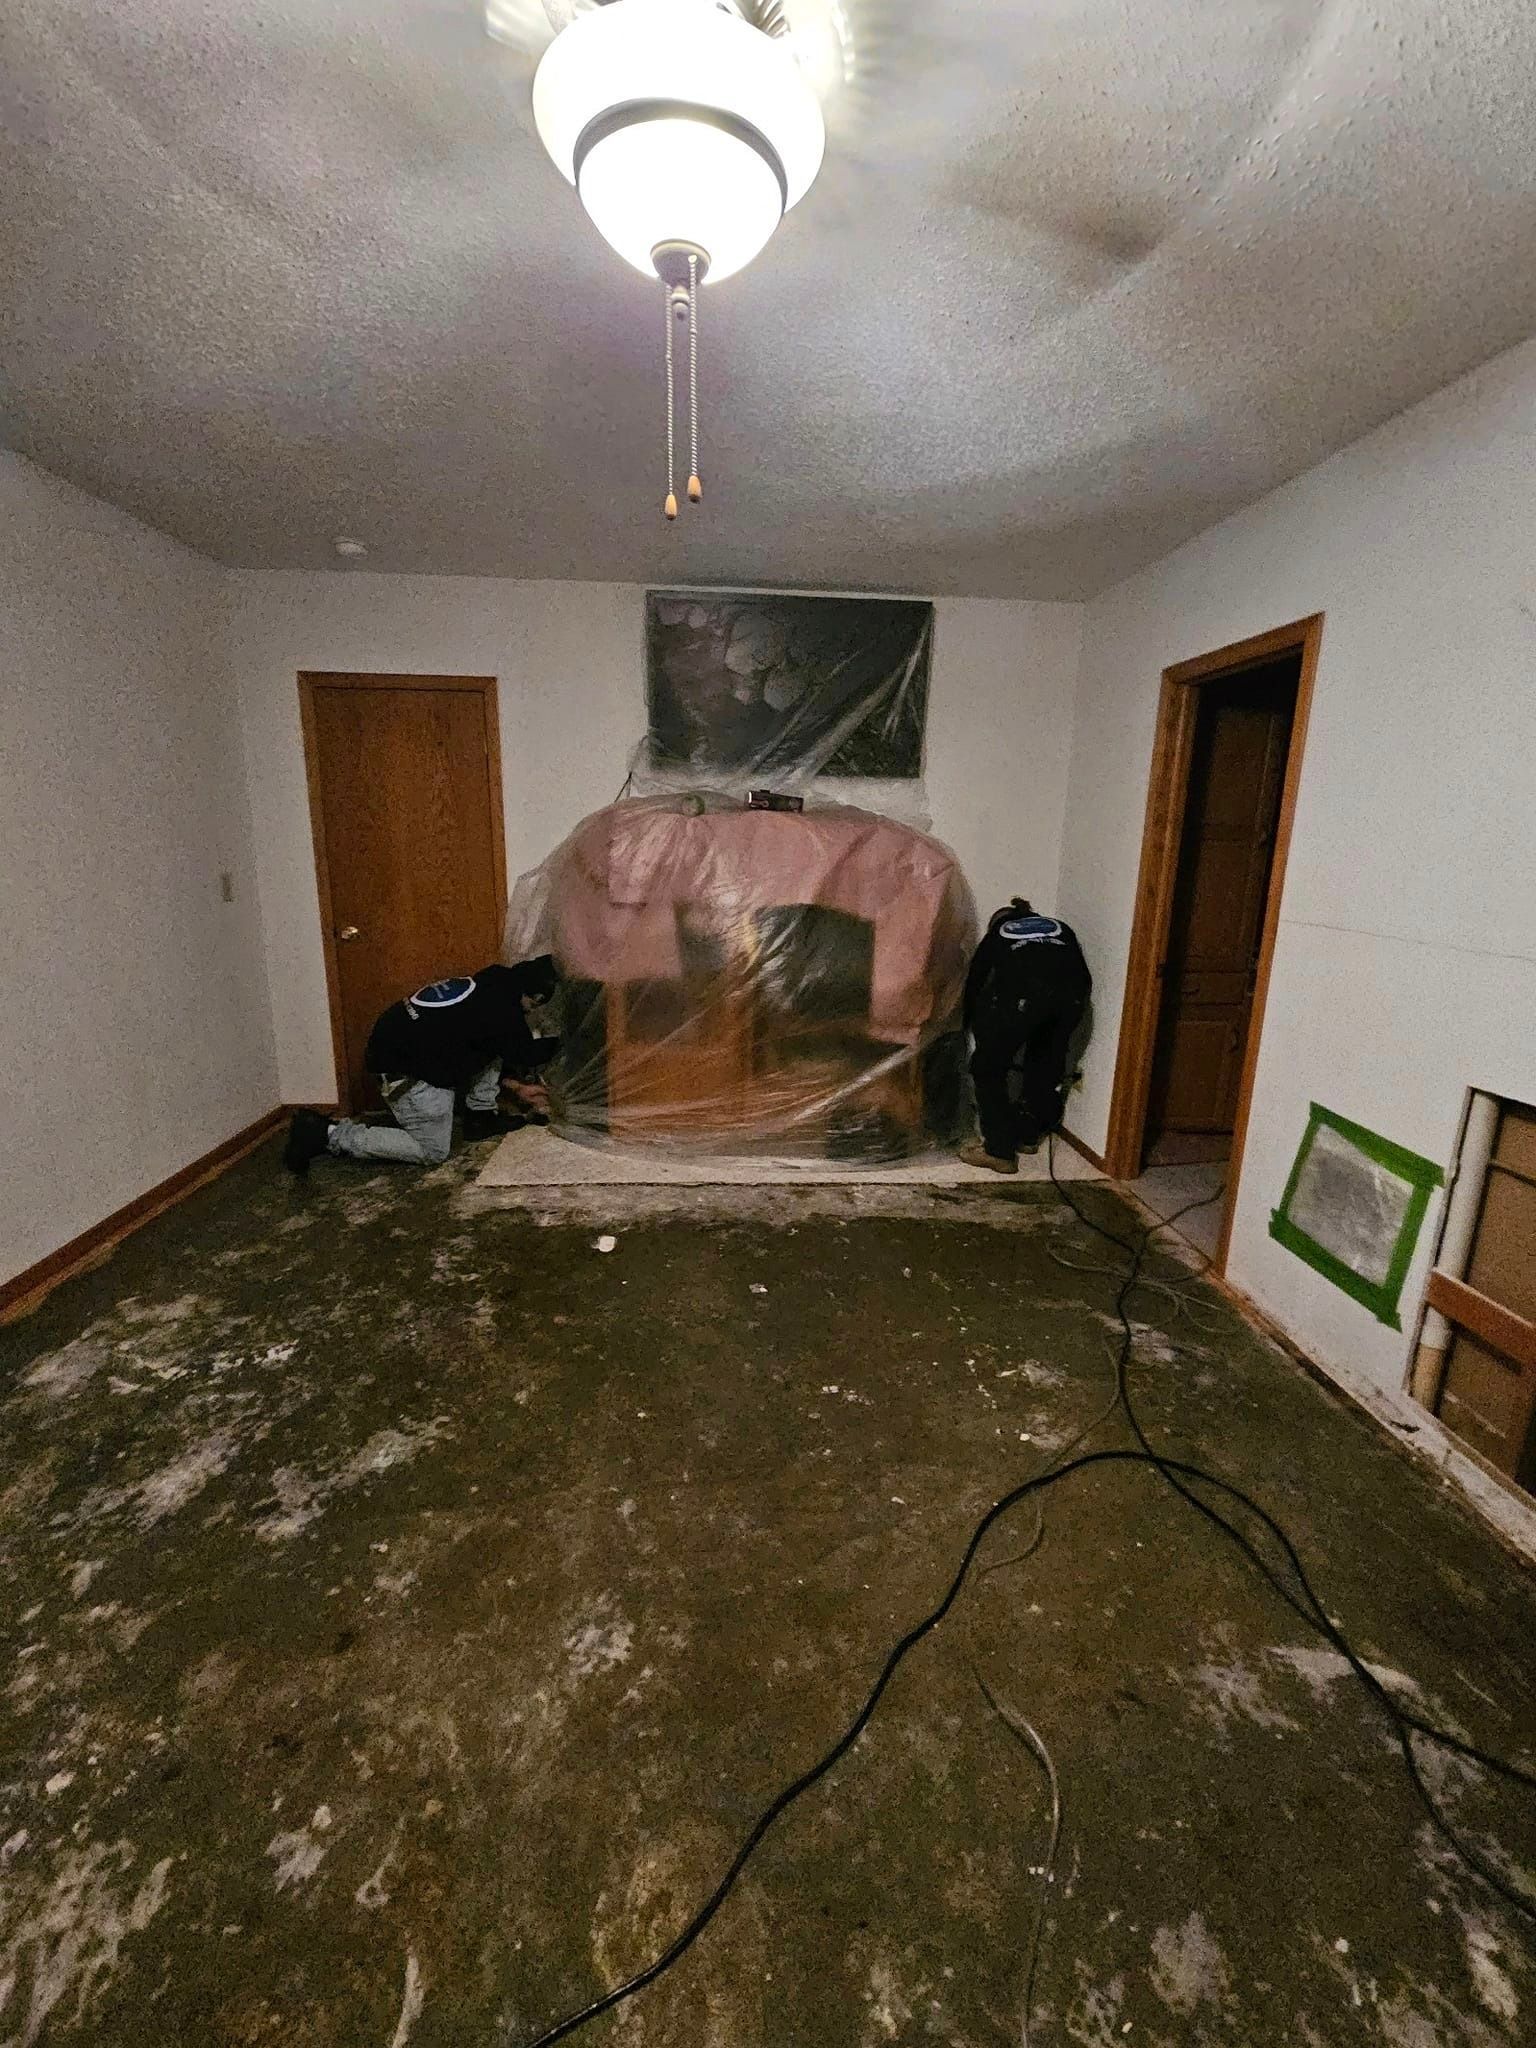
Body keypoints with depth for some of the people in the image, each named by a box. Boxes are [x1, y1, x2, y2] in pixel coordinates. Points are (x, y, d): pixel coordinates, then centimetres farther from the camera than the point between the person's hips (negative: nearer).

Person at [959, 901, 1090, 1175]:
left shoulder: (994, 936, 33)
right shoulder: (1061, 928, 38)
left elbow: (973, 985, 35)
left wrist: (974, 1032, 49)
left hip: (1022, 991, -3)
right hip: (1072, 992, 4)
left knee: (988, 1068, 15)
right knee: (1046, 1063, 27)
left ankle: (999, 1151, 16)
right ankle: (1028, 1136, 40)